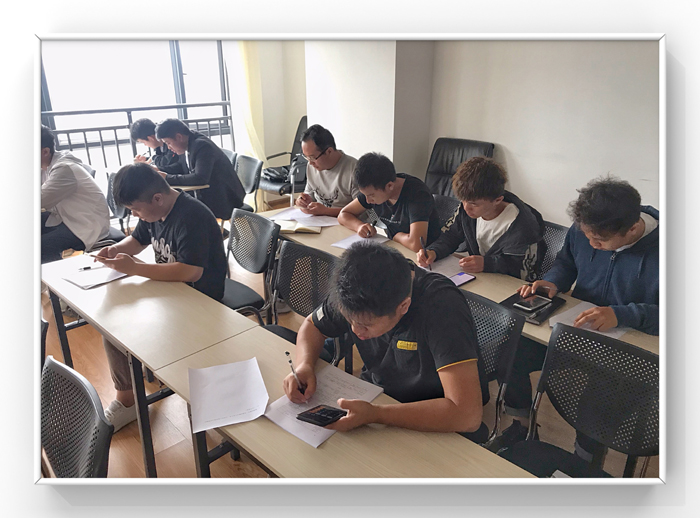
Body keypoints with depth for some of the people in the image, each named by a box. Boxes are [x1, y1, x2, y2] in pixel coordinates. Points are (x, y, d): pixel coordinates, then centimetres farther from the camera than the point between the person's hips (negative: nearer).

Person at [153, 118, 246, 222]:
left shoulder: (202, 146, -20)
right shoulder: (191, 145, 8)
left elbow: (200, 178, -31)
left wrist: (168, 178, -24)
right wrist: (159, 171, 5)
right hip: (209, 196, 9)